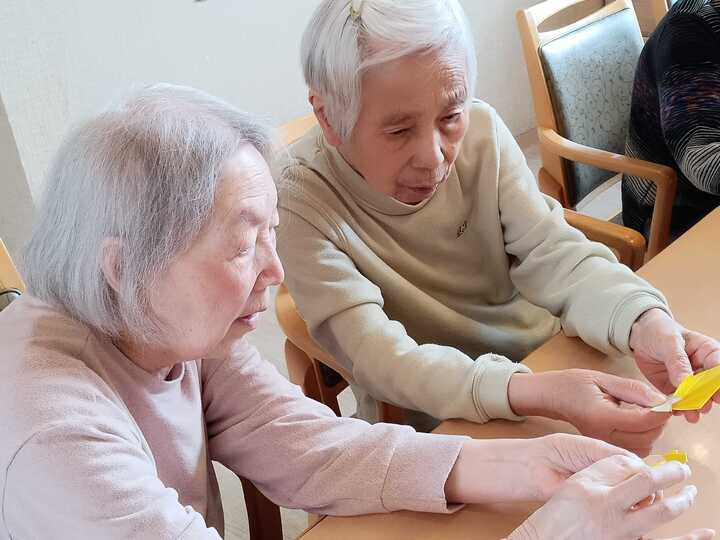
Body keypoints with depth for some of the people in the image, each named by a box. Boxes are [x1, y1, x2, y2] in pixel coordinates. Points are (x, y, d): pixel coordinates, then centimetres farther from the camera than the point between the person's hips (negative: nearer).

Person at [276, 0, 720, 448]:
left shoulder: (481, 129, -9)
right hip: (429, 424, -4)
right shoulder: (302, 203, -22)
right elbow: (378, 359, -29)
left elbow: (550, 252, -13)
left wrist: (644, 323, -33)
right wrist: (534, 394, -43)